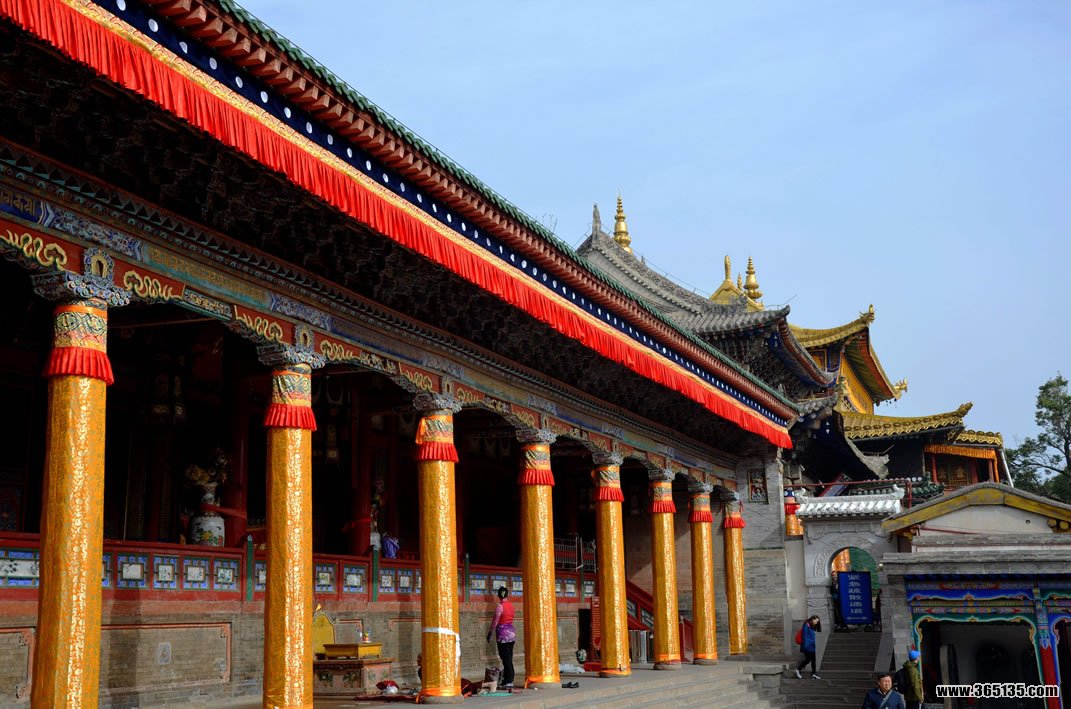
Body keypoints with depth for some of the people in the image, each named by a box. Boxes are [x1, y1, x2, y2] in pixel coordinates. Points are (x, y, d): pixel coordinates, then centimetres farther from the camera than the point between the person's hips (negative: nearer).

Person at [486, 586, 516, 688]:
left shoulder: (500, 606, -13)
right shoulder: (511, 605, 7)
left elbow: (495, 622, -13)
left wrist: (489, 634, -4)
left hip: (503, 635, -7)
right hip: (512, 633, 7)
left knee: (506, 659, -4)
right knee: (509, 659, 11)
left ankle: (508, 682, -5)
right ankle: (508, 681, 16)